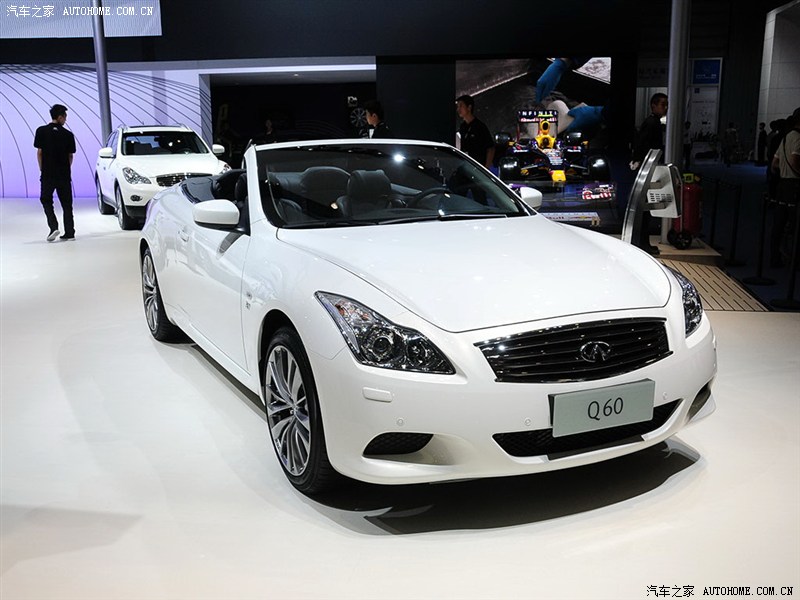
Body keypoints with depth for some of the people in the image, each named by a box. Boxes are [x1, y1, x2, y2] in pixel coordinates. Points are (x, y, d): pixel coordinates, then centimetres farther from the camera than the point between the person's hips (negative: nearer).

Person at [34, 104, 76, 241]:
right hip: (64, 175, 1)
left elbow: (39, 152, -3)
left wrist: (42, 169, 8)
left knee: (46, 200, 10)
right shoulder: (68, 134, -1)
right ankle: (69, 232, 10)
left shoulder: (41, 131, -4)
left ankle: (53, 227, -9)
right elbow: (70, 155, 3)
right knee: (66, 203, 10)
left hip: (47, 174, -1)